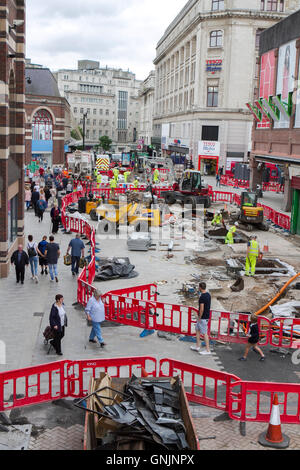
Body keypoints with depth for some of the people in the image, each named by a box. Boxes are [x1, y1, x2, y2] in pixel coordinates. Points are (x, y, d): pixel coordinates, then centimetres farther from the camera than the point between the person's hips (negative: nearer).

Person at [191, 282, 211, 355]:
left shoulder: (202, 297, -23)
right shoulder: (208, 294, 6)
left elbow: (201, 309, -26)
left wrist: (199, 317, -13)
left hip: (203, 317, -10)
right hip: (206, 315, 10)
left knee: (204, 333, -3)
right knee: (197, 330, 20)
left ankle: (208, 350, 3)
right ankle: (197, 347, 27)